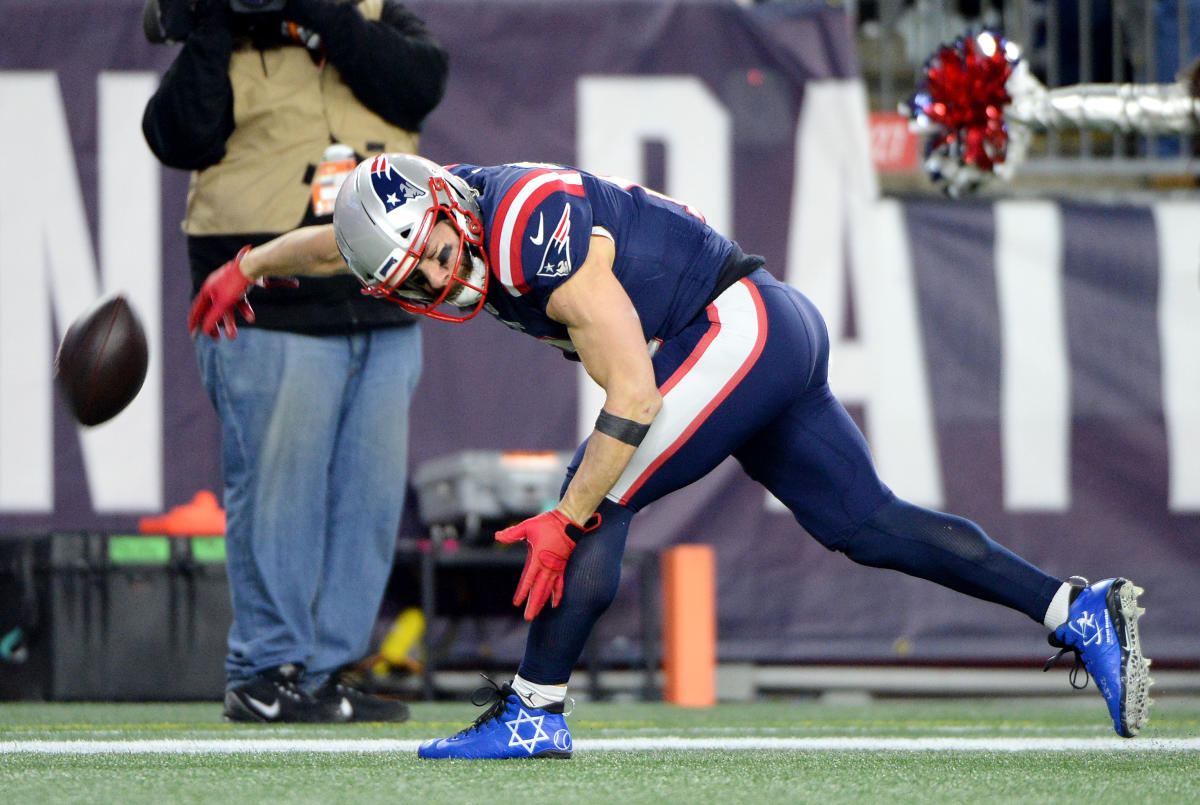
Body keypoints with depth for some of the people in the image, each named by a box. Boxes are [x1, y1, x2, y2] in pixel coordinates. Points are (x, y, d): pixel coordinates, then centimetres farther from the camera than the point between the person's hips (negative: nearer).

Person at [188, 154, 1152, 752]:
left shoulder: (534, 227, -24)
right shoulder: (462, 219, 3)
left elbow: (633, 394, -23)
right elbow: (343, 235, 26)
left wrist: (565, 522, -19)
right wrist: (248, 268, 40)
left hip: (738, 330, -10)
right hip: (780, 338, 10)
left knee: (594, 502, -10)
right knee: (866, 523, 8)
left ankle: (534, 711, -6)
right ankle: (1081, 609, 5)